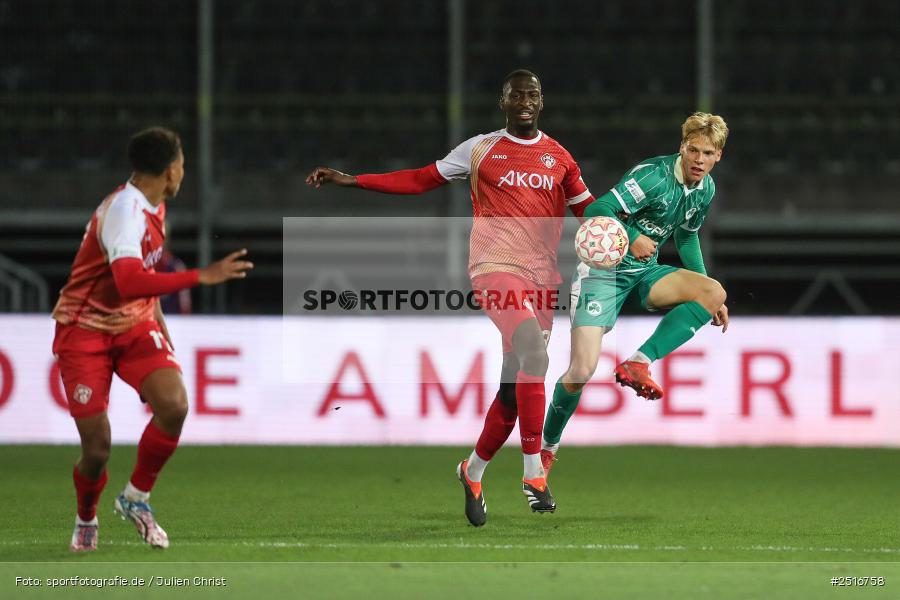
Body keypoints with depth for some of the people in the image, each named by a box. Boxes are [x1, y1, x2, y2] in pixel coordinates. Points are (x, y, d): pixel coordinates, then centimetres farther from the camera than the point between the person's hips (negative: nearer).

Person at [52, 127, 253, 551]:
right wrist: (201, 277, -43)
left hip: (134, 325, 7)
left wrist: (157, 319, 22)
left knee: (174, 405, -20)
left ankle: (136, 498, 3)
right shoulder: (125, 212, -27)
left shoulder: (152, 208, 3)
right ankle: (86, 520, 24)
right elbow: (128, 282, -43)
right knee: (97, 448, -9)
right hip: (85, 330, -7)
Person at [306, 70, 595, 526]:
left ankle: (474, 471, 29)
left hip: (541, 278, 5)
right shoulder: (480, 149, 5)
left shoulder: (558, 157, 13)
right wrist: (351, 181, 3)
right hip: (495, 267, -4)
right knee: (534, 352, -28)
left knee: (514, 388, 6)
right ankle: (533, 472, -26)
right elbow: (421, 180, 9)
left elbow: (588, 208, 19)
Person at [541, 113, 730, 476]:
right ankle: (547, 446, 10)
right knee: (582, 370, -16)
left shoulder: (706, 188, 3)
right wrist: (631, 238, -45)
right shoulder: (654, 175, -21)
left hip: (644, 273, 7)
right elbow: (597, 211, -27)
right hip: (603, 270, -7)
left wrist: (709, 299, 18)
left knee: (714, 293, -21)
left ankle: (637, 365, -22)